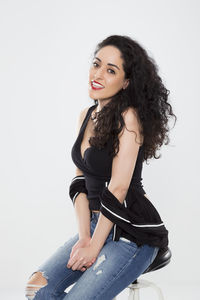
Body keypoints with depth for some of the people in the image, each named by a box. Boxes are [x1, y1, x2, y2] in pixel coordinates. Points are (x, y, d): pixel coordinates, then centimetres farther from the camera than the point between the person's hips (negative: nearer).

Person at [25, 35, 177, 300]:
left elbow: (118, 188, -18)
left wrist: (94, 246, -14)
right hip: (96, 225, 7)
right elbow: (80, 181, 7)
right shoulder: (86, 116, 9)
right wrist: (84, 237, -4)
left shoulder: (129, 117, -15)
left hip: (133, 232, -7)